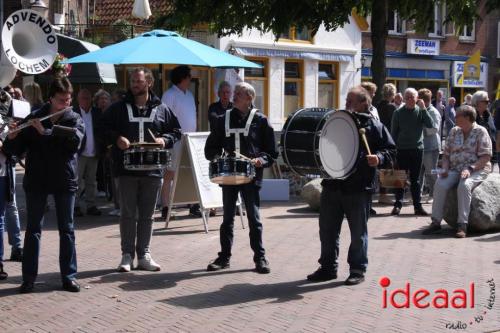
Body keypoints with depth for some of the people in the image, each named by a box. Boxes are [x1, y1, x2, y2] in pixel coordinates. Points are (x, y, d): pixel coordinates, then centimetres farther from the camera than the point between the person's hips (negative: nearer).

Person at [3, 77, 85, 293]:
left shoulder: (75, 120, 1)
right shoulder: (33, 119, 2)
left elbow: (75, 137, -22)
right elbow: (15, 150, 1)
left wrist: (46, 131, -27)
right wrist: (12, 137, -20)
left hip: (64, 180, 0)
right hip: (36, 180, 0)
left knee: (67, 230, 5)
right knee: (33, 229, 4)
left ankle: (69, 276, 11)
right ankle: (29, 277, 8)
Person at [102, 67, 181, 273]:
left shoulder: (161, 110, 7)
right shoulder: (119, 108, 4)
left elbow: (176, 131, 14)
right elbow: (104, 127, 7)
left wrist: (164, 139, -6)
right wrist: (117, 138, -11)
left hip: (152, 170, 1)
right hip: (126, 169, -1)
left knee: (147, 215, 8)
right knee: (128, 214, 3)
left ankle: (144, 254, 17)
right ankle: (127, 255, 11)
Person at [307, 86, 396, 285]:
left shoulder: (374, 126, -1)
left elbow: (391, 150, -3)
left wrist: (379, 158, -20)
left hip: (359, 188, -5)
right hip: (332, 185, 5)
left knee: (358, 232, 5)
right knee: (327, 229, 10)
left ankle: (358, 270, 16)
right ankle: (328, 267, 22)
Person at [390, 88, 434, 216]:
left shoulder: (421, 111, 3)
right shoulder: (398, 113, 1)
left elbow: (430, 125, -10)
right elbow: (393, 132, 3)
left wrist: (423, 109, -15)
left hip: (417, 149, 1)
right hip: (402, 150, -1)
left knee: (415, 179, 7)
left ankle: (418, 206, 10)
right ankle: (398, 204, 8)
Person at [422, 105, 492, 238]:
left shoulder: (480, 132, -2)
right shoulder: (454, 131, 15)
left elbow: (486, 157, -10)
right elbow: (446, 153, 16)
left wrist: (470, 169, -23)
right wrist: (445, 169, -3)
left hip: (477, 169, -5)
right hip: (455, 170, 5)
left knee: (464, 186, -36)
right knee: (440, 185, -24)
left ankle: (462, 225, -33)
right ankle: (436, 222, -20)